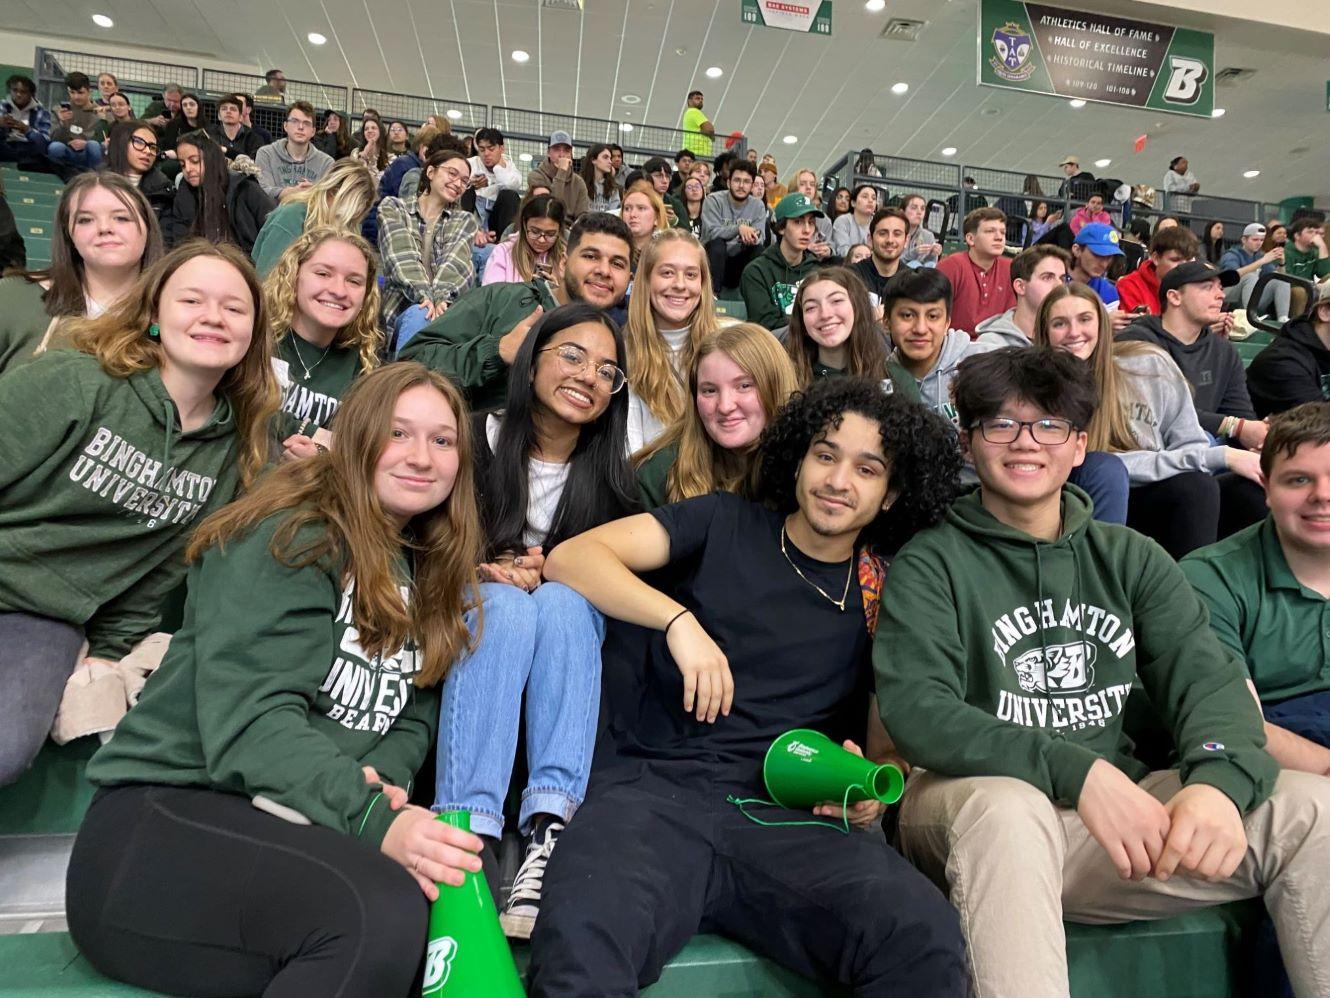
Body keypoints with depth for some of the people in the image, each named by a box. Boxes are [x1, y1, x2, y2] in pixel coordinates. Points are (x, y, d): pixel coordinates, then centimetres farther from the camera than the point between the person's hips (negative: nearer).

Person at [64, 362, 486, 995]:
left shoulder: (425, 571, 14)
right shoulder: (289, 537, -10)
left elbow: (416, 713, 7)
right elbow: (250, 717, -21)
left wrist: (387, 776, -15)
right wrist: (371, 818, -35)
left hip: (294, 828, 7)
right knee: (381, 910, -33)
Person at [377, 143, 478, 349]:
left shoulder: (465, 220, 19)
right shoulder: (392, 208, 13)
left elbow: (455, 262, -2)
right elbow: (403, 257, -5)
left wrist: (440, 298, -23)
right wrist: (424, 296, -24)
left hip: (446, 306, 2)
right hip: (402, 306, -1)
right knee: (419, 316, -36)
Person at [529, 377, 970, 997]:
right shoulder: (725, 525, 10)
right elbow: (570, 558, 0)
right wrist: (680, 620, -14)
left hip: (786, 817, 2)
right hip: (655, 783, -1)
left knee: (926, 938, -27)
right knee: (579, 945, -33)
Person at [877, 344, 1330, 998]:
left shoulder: (1131, 559, 14)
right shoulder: (931, 564, -2)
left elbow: (1208, 679, 0)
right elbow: (914, 711, -16)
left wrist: (1220, 779, -23)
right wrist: (1077, 770, -28)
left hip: (1119, 815, 5)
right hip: (977, 806, -4)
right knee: (1005, 804, -37)